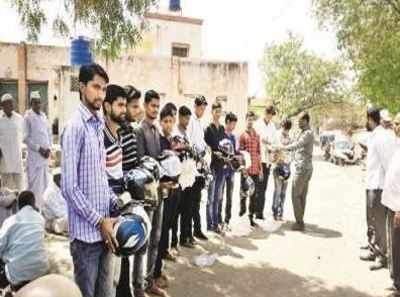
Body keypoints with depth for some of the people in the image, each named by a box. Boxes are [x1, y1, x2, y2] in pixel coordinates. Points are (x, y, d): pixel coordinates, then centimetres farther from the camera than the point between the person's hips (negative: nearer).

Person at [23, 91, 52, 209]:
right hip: (34, 155, -6)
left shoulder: (43, 115, 13)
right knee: (35, 184, -4)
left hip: (46, 154, 6)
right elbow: (26, 137, -9)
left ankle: (42, 206, 21)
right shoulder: (27, 117, -5)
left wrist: (49, 148, 2)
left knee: (45, 183, 11)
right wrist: (39, 148, -13)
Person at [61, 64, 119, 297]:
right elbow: (69, 187, -19)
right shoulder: (75, 127, -16)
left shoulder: (99, 124, 8)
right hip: (86, 231, -7)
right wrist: (99, 221, -15)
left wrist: (116, 204, 5)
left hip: (104, 226, 7)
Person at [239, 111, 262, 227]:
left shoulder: (257, 135, 13)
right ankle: (242, 208, 32)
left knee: (254, 193, 5)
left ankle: (251, 216, 14)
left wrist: (261, 168, 11)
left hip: (255, 169, 4)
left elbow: (259, 152, 14)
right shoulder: (242, 135, 0)